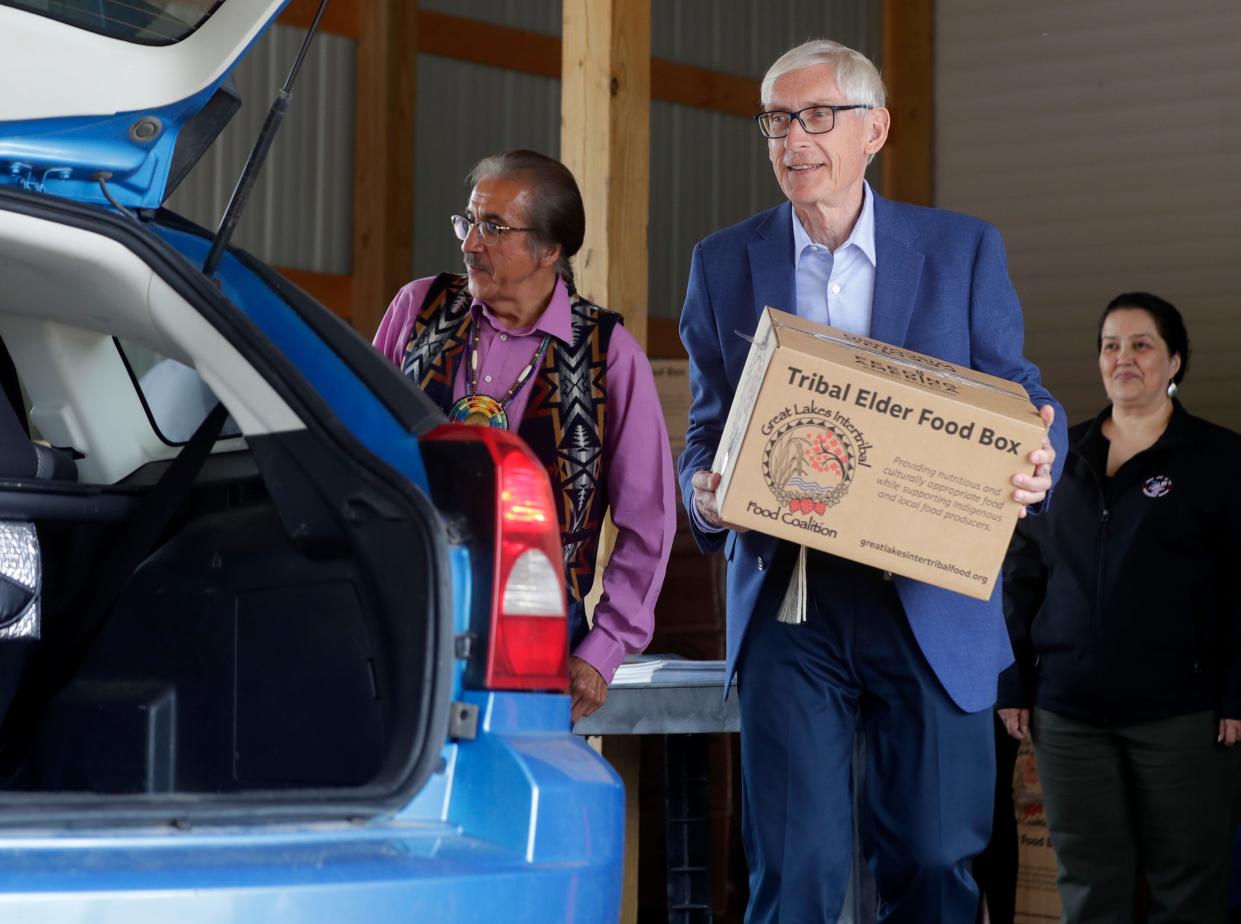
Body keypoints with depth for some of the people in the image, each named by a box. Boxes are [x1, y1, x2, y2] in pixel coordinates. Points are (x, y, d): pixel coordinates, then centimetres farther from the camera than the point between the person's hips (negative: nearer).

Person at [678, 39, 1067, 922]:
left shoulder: (964, 249, 5)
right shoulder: (725, 262, 8)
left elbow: (1021, 397, 7)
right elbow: (709, 426, 12)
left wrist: (1036, 459, -16)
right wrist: (704, 492, -11)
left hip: (932, 607, 0)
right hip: (787, 601, 0)